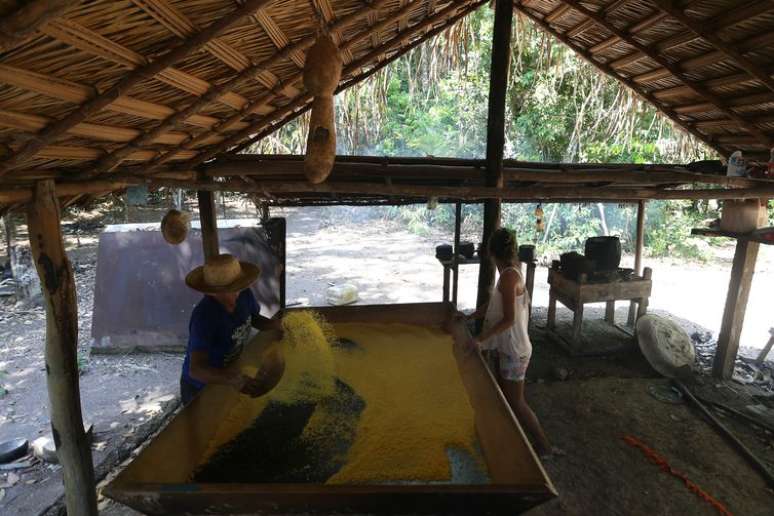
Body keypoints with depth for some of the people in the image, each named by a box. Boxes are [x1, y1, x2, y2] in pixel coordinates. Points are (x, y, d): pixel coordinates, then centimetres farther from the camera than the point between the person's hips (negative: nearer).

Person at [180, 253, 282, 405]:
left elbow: (254, 318, 2)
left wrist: (272, 324, -19)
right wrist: (232, 380, -59)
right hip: (199, 388, -5)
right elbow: (196, 369, -43)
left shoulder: (244, 294, -19)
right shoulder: (204, 315, -36)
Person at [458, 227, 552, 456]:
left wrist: (481, 339, -29)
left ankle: (544, 447, 22)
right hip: (503, 347, 9)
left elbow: (509, 319, -27)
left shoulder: (509, 276, -24)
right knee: (502, 396, 20)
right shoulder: (510, 273, 5)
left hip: (512, 350, -9)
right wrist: (469, 317, 21)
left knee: (516, 403, 6)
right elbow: (492, 305, 17)